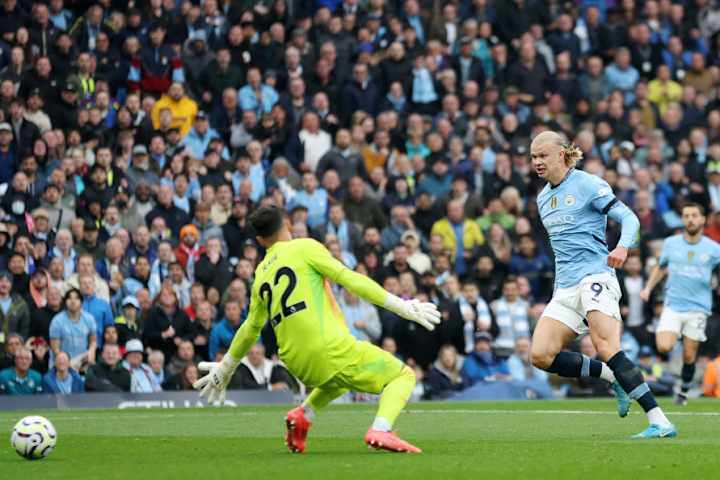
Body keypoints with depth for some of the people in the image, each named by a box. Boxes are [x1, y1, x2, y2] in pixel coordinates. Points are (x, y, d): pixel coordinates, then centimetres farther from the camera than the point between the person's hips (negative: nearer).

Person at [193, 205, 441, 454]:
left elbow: (251, 328, 27)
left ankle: (304, 415, 14)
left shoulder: (261, 275, 18)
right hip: (331, 349, -6)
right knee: (403, 375, 7)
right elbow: (349, 279, -7)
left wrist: (225, 368, 42)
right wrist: (401, 306, -7)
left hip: (298, 365, 7)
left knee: (340, 378, 38)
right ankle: (380, 430, -19)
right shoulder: (304, 248, 2)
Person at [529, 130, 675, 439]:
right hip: (565, 286, 8)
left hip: (595, 276, -8)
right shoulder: (543, 198, 19)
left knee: (607, 349, -26)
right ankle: (613, 378, 5)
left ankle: (659, 422, -27)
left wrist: (623, 246, -30)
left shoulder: (588, 185, -4)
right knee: (541, 356, -10)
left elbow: (629, 218, -10)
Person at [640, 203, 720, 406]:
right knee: (664, 347, -20)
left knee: (689, 356, 1)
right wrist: (648, 288, 9)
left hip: (698, 308, -1)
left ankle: (684, 391, 23)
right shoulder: (670, 243, 3)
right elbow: (661, 267, 20)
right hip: (673, 305, 1)